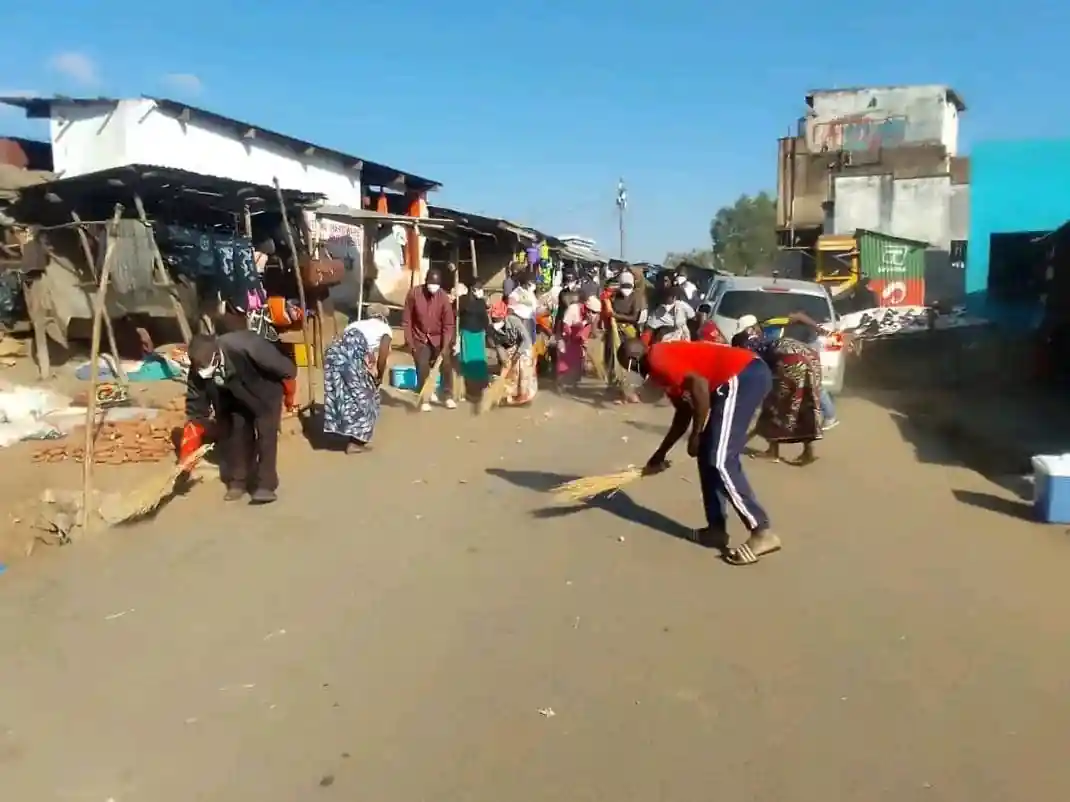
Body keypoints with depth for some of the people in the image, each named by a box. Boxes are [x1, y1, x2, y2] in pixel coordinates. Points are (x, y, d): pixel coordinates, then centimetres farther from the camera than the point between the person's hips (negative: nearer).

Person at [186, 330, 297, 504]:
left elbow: (287, 370, -28)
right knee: (237, 434, 6)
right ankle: (239, 481, 19)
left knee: (265, 435, -11)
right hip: (238, 398, 5)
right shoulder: (198, 370, -27)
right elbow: (195, 408, -18)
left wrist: (289, 396, -12)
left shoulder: (245, 346, -43)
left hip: (267, 393, -4)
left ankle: (265, 485, -7)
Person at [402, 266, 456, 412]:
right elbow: (407, 319, -7)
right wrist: (409, 341, -8)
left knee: (446, 365, -1)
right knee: (422, 369, -4)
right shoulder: (414, 293, -14)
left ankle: (448, 397, 13)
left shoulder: (443, 297, -14)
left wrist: (445, 346, -18)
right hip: (420, 338, -1)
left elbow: (449, 324, -12)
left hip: (439, 338, 1)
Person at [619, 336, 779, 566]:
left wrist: (695, 435, -9)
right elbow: (684, 413, 31)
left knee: (720, 461, -10)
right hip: (748, 376, 10)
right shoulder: (664, 368, 23)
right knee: (707, 454, 14)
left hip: (743, 376, -10)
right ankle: (717, 528, 18)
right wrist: (660, 454, 37)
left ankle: (762, 532, -6)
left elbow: (700, 384, -19)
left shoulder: (657, 360, -6)